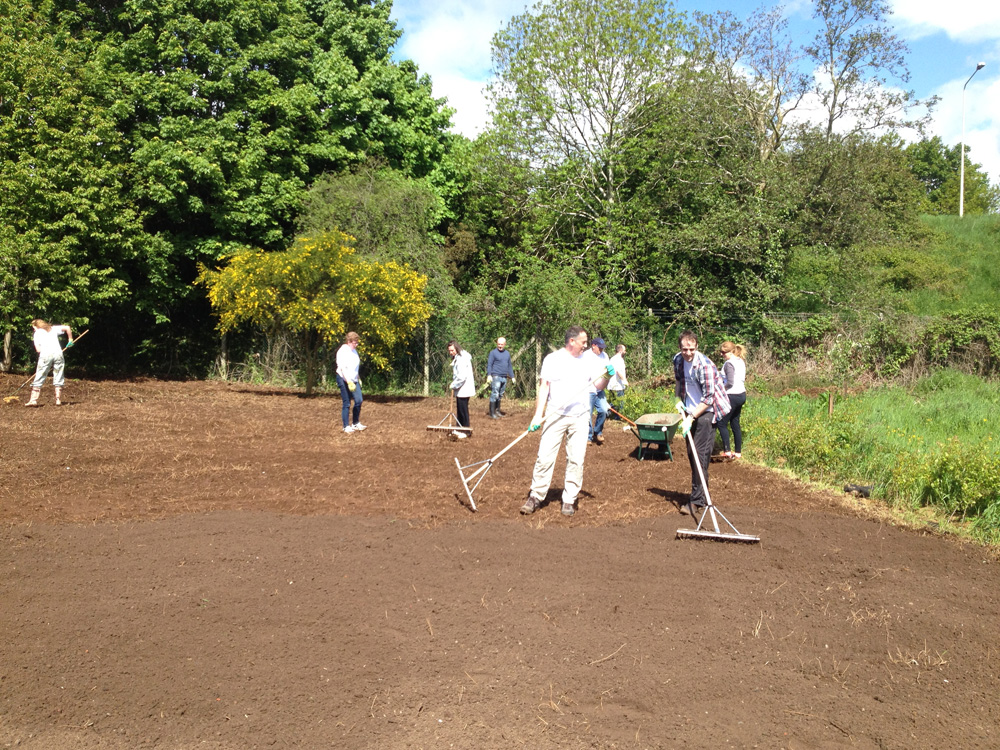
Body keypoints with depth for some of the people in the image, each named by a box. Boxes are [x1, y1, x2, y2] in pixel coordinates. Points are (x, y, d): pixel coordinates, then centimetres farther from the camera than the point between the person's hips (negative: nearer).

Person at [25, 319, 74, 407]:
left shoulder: (37, 333, 13)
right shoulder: (54, 329, 20)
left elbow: (38, 349, 3)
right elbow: (67, 327, 6)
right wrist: (70, 339, 16)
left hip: (45, 355, -2)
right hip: (58, 353, 2)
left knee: (39, 378, 5)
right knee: (59, 378, 8)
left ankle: (33, 400, 1)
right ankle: (58, 400, 5)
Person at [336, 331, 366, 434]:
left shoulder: (354, 351, 12)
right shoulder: (343, 351, -14)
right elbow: (342, 369, -20)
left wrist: (358, 379, 23)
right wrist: (349, 382, -25)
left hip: (353, 380, 8)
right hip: (344, 379, -8)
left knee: (359, 400, 3)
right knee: (346, 404, -3)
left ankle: (355, 423, 17)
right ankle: (346, 427, 5)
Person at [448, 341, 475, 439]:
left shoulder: (462, 359, -19)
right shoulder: (456, 358, 13)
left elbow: (462, 376, -24)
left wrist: (454, 385, -13)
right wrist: (454, 385, 10)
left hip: (464, 389, -10)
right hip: (460, 389, 10)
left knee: (463, 409, -3)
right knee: (459, 409, 16)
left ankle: (465, 431, 5)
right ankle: (460, 428, 26)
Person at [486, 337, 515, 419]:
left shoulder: (507, 353, 17)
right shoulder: (493, 353, -1)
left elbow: (509, 366, 22)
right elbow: (489, 365, -6)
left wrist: (512, 377, 19)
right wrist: (489, 375, -18)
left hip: (504, 378, 6)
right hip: (496, 377, -6)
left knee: (500, 395, 10)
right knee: (495, 394, -10)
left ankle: (497, 410, 18)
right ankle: (492, 412, -7)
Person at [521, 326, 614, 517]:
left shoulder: (587, 361, 13)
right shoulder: (552, 359, 2)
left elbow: (599, 386, 15)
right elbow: (543, 387, -2)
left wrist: (607, 376, -6)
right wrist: (538, 415, -10)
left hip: (580, 417, 3)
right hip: (555, 415, -3)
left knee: (576, 460, 1)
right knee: (545, 457, -5)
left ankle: (569, 501, 10)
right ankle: (536, 496, 6)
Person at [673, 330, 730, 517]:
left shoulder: (704, 365, -23)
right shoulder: (678, 360, 0)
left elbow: (708, 398, -22)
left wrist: (690, 418, -25)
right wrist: (680, 399, 7)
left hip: (706, 411, -8)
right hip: (692, 411, 8)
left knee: (700, 455, -12)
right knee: (691, 454, 13)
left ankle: (697, 500, -10)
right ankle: (701, 493, 27)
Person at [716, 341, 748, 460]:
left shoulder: (729, 363, -16)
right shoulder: (741, 361, 11)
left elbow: (730, 383, -22)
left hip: (732, 396, -9)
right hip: (742, 394, 9)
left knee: (722, 423, -2)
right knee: (735, 423, 15)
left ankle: (727, 451, -6)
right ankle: (738, 452, 18)